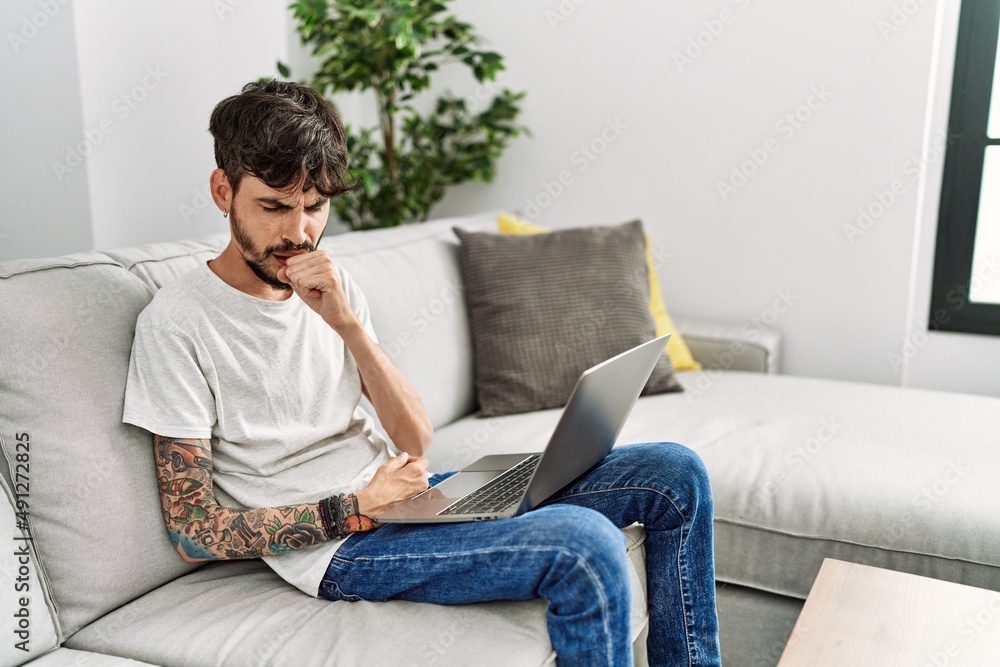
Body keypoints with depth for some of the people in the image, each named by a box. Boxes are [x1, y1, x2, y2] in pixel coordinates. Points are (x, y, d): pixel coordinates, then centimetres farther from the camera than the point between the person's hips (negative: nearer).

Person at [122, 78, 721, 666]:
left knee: (673, 473, -2)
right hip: (335, 552, -7)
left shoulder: (330, 288, 9)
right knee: (586, 545, -31)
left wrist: (348, 324, -12)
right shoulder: (176, 323, -9)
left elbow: (416, 440, 1)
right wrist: (356, 508, -17)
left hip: (403, 497, 7)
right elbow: (194, 533, -9)